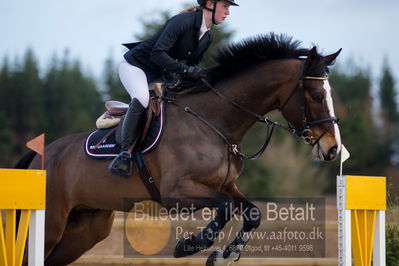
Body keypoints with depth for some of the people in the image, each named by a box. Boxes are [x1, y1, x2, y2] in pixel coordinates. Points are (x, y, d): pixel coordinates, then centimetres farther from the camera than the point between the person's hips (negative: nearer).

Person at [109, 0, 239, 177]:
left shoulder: (207, 37, 0)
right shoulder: (183, 22, -26)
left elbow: (193, 65, 11)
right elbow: (157, 54, -32)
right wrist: (185, 69, -35)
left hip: (162, 74, 9)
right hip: (134, 65, -9)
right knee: (141, 99, -34)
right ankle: (124, 154, -30)